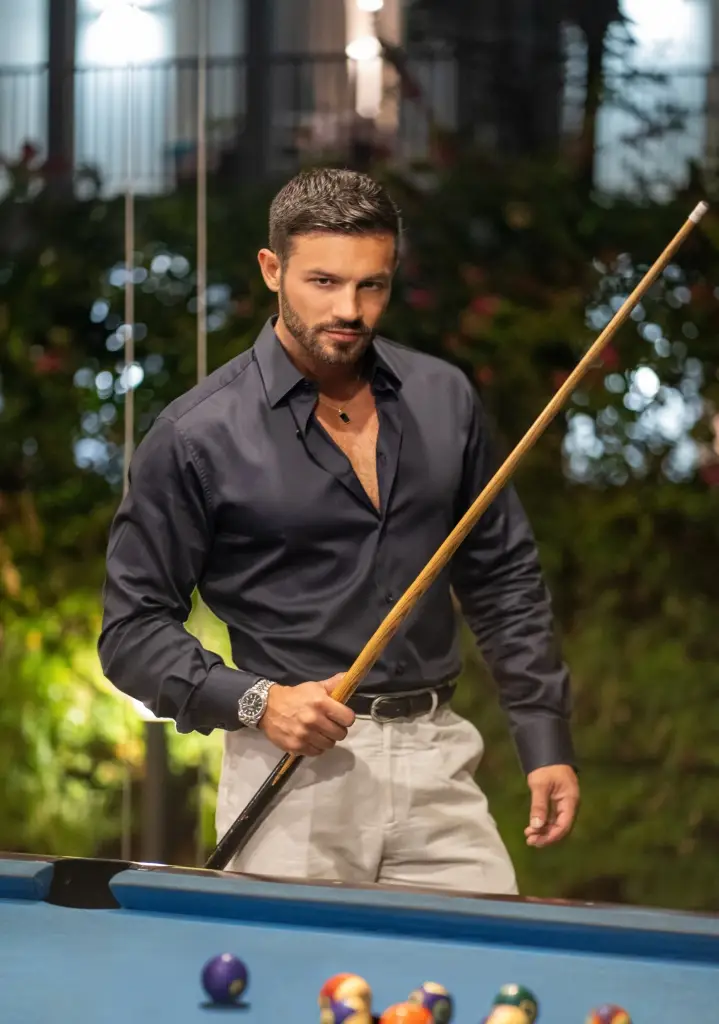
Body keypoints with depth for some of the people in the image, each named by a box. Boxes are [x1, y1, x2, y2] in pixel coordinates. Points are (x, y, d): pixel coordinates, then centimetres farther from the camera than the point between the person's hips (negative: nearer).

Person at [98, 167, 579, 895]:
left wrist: (546, 739, 8)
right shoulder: (198, 435, -5)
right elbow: (133, 629, -3)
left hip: (437, 757, 4)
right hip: (295, 778, -3)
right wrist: (254, 700, -16)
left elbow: (504, 578, 14)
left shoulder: (444, 399, 8)